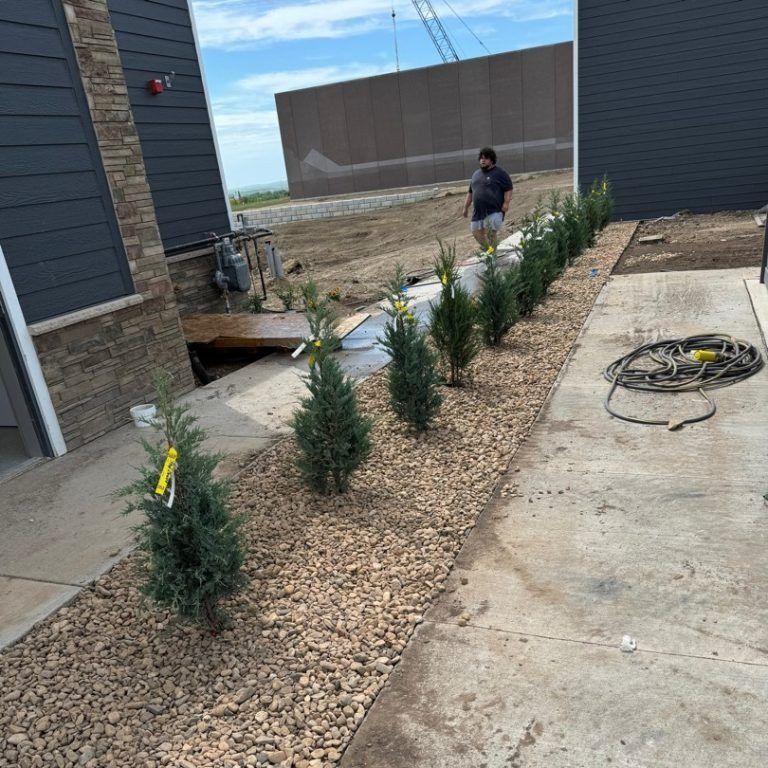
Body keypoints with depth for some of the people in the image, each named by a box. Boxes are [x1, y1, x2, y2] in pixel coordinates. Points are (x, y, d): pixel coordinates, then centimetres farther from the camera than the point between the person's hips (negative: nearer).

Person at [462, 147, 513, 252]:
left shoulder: (500, 173, -2)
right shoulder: (476, 174, 17)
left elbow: (508, 189, -5)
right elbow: (470, 192, 23)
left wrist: (506, 202, -17)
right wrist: (466, 207, 20)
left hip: (494, 211, -6)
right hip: (478, 211, 6)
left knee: (491, 233, -10)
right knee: (477, 233, 6)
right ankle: (487, 249, 25)